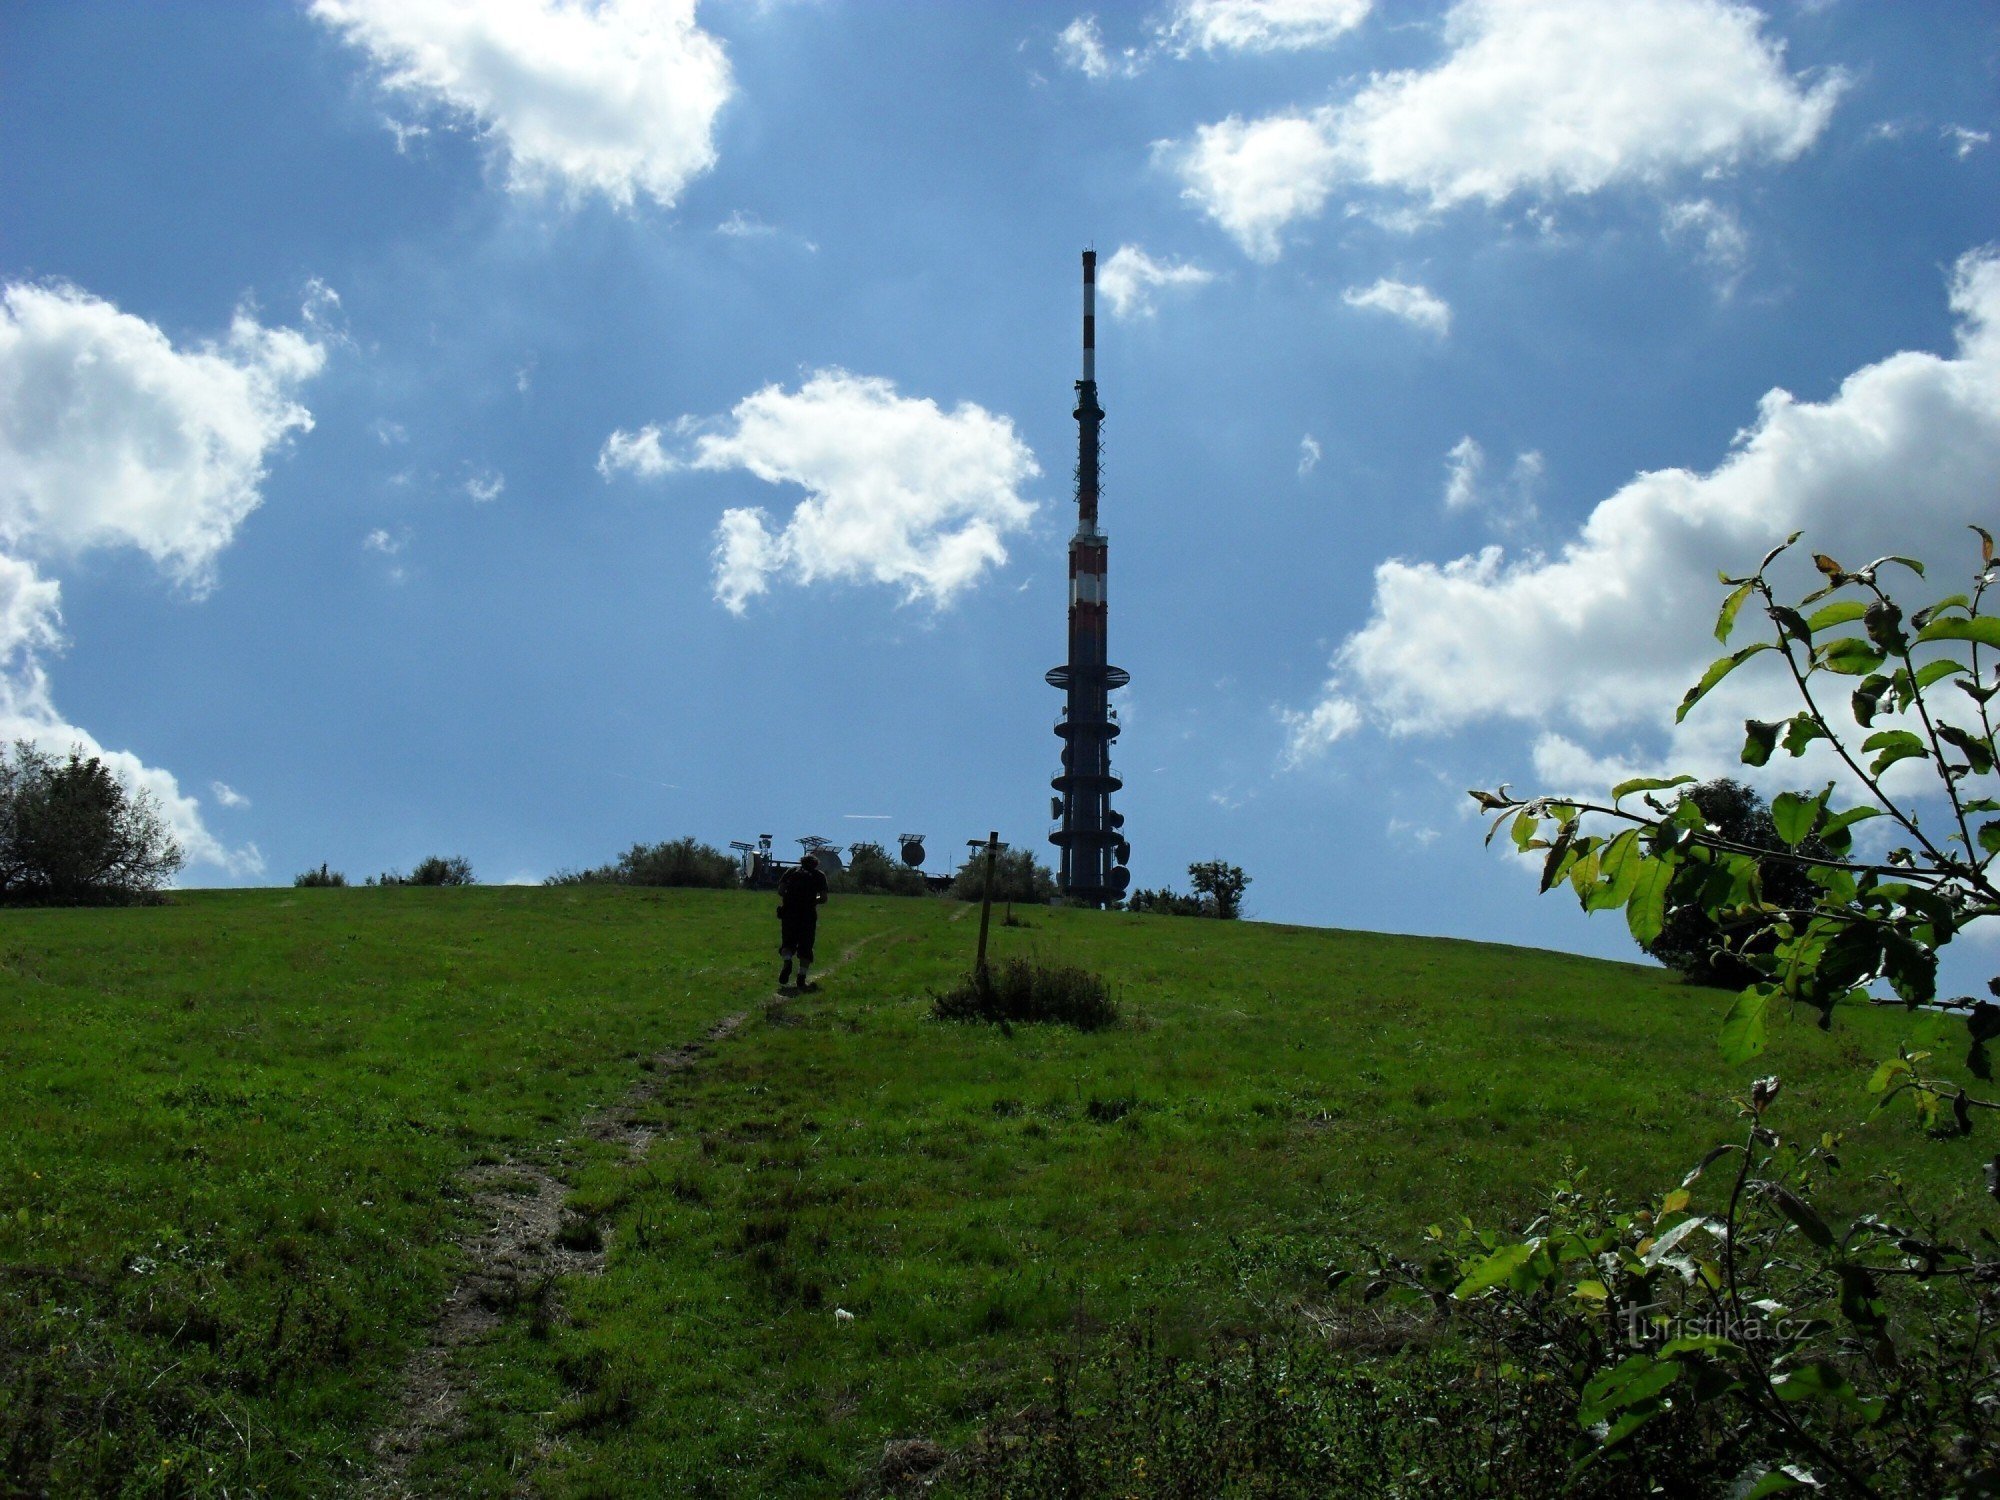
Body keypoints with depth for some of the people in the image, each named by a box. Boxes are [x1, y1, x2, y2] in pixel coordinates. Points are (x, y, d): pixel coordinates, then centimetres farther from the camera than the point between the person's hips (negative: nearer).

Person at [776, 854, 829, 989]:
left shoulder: (792, 871, 14)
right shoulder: (819, 875, 11)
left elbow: (780, 890, 3)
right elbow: (823, 898, 3)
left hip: (789, 912, 1)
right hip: (808, 914, -1)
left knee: (788, 942, 10)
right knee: (805, 946, 6)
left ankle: (787, 961, -20)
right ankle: (801, 977, -3)